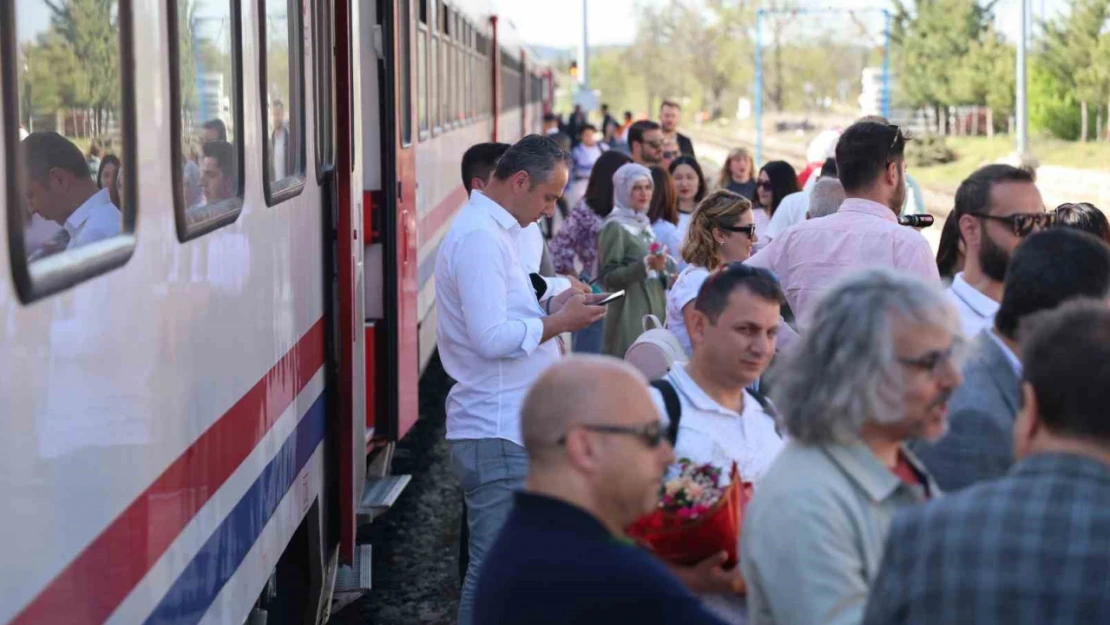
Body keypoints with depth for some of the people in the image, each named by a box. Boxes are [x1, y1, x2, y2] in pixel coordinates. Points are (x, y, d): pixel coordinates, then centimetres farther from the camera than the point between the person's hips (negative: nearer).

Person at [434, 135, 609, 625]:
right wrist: (559, 322, -13)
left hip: (509, 431, 11)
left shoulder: (490, 231, 17)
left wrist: (550, 306, 8)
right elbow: (492, 338, -25)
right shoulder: (480, 238, -17)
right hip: (497, 435, -11)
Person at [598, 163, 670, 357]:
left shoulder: (644, 225, 17)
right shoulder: (615, 227, -8)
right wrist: (645, 265, -26)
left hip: (653, 312, 8)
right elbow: (608, 277, -16)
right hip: (630, 317, -8)